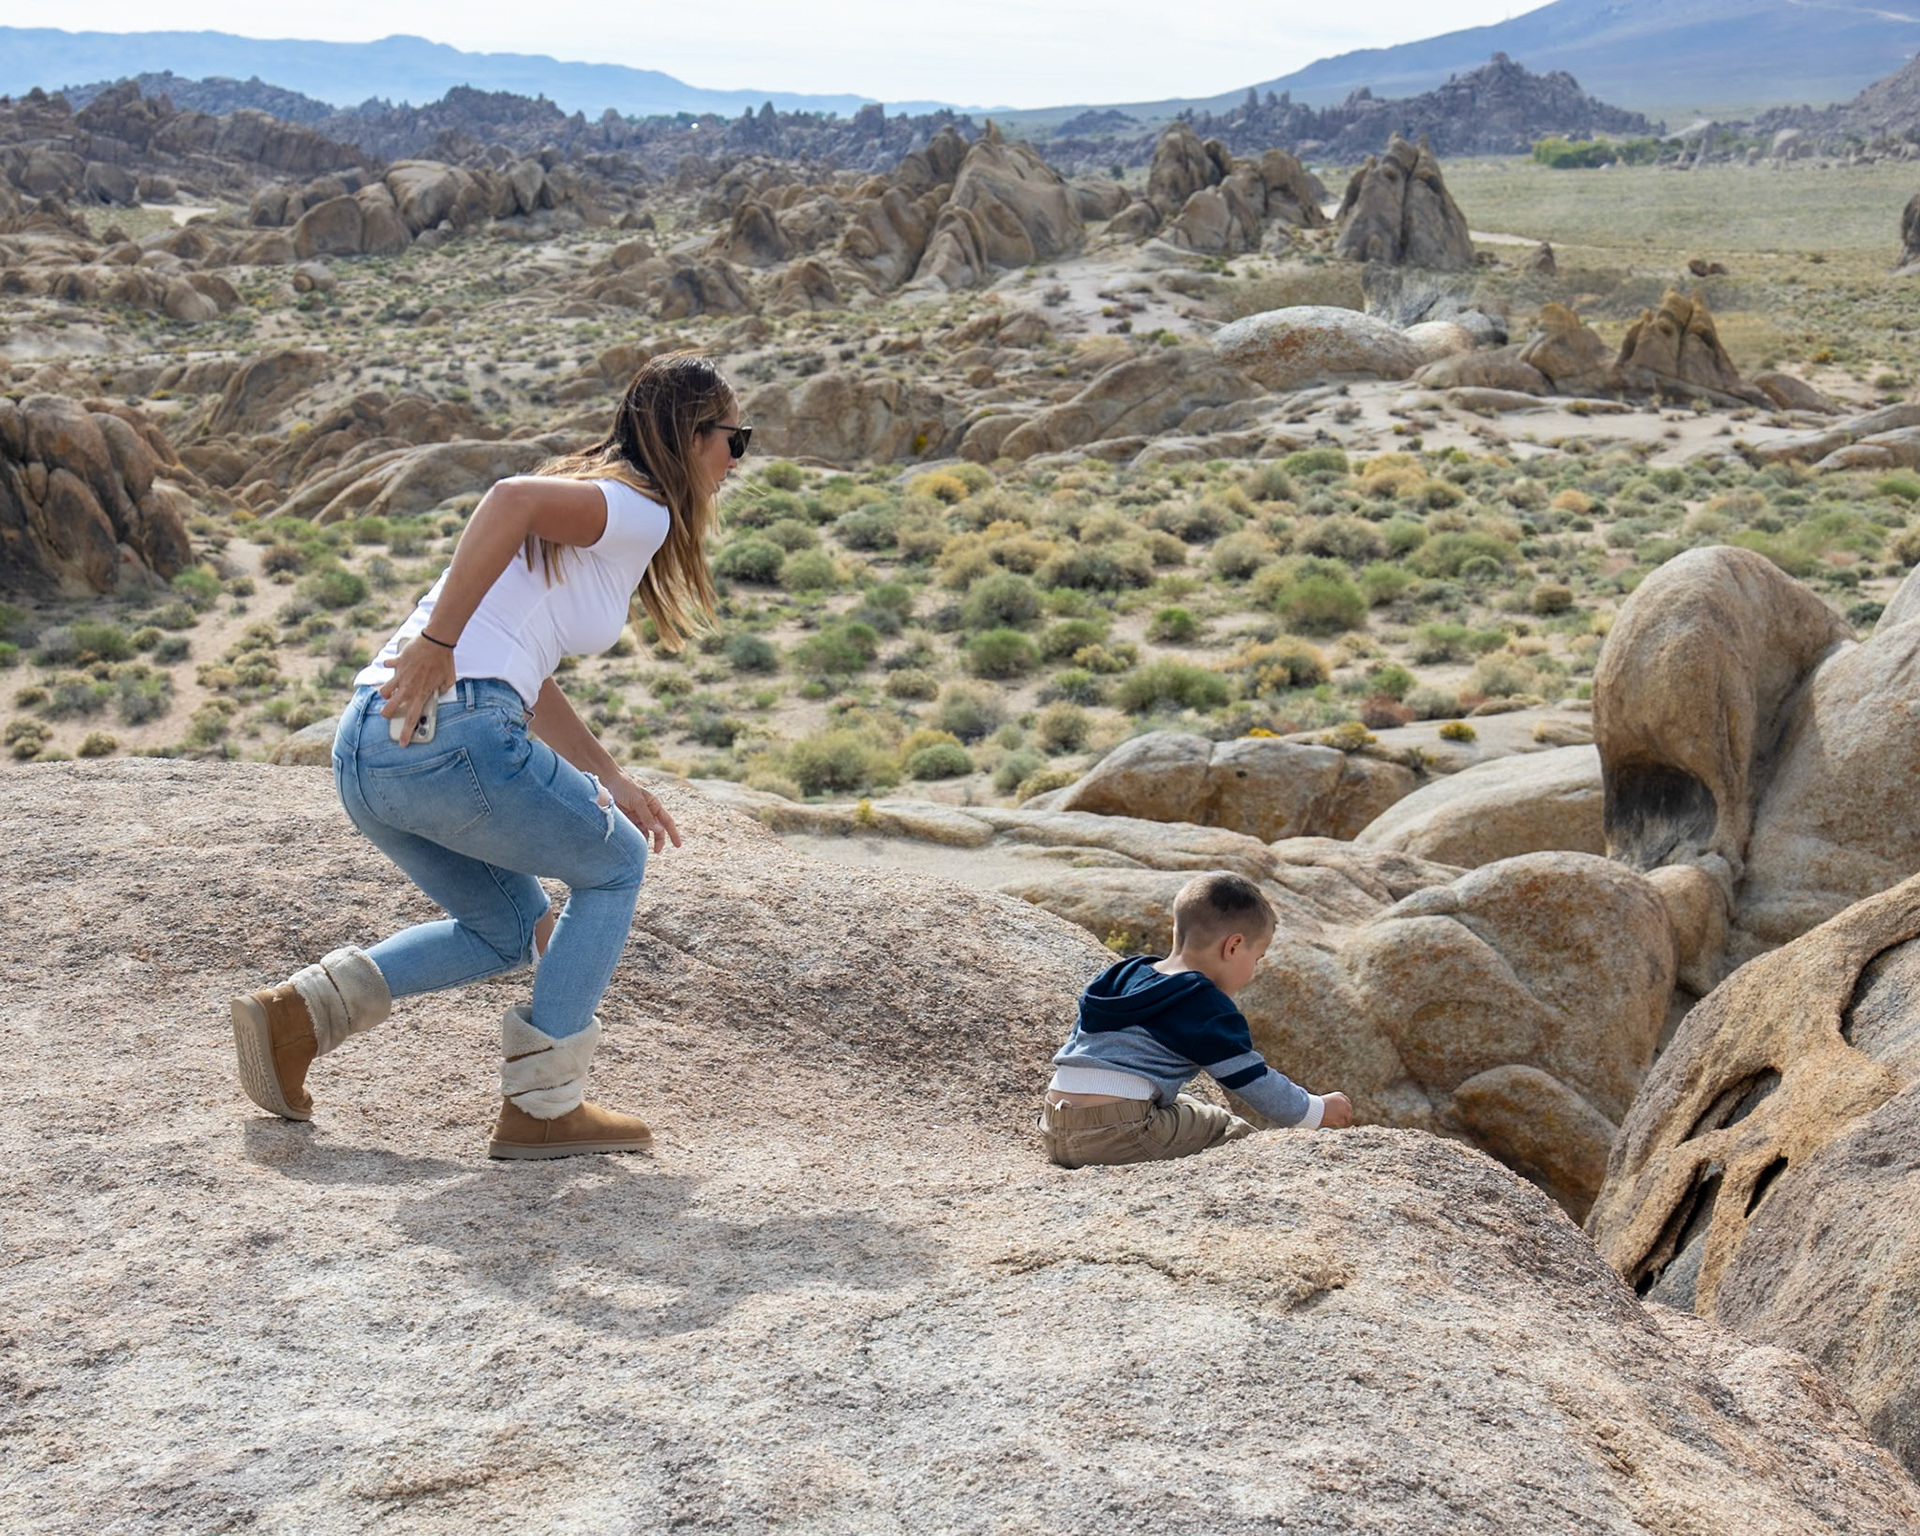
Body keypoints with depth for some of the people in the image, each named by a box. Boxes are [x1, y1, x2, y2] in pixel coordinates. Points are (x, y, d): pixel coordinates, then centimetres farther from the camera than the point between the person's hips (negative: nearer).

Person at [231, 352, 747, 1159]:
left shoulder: (590, 500, 28)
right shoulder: (637, 511, -1)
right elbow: (513, 498, -22)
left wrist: (610, 779, 33)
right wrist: (437, 642, -23)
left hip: (363, 751, 9)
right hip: (453, 737, -9)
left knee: (514, 928, 26)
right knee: (613, 867, 15)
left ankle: (299, 1012, 12)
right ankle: (541, 1107, 13)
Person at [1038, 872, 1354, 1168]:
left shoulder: (1126, 976, 19)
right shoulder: (1208, 1009, -5)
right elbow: (1257, 1084, -2)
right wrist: (1320, 1110, 14)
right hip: (1114, 1137, -8)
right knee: (1235, 1133, 4)